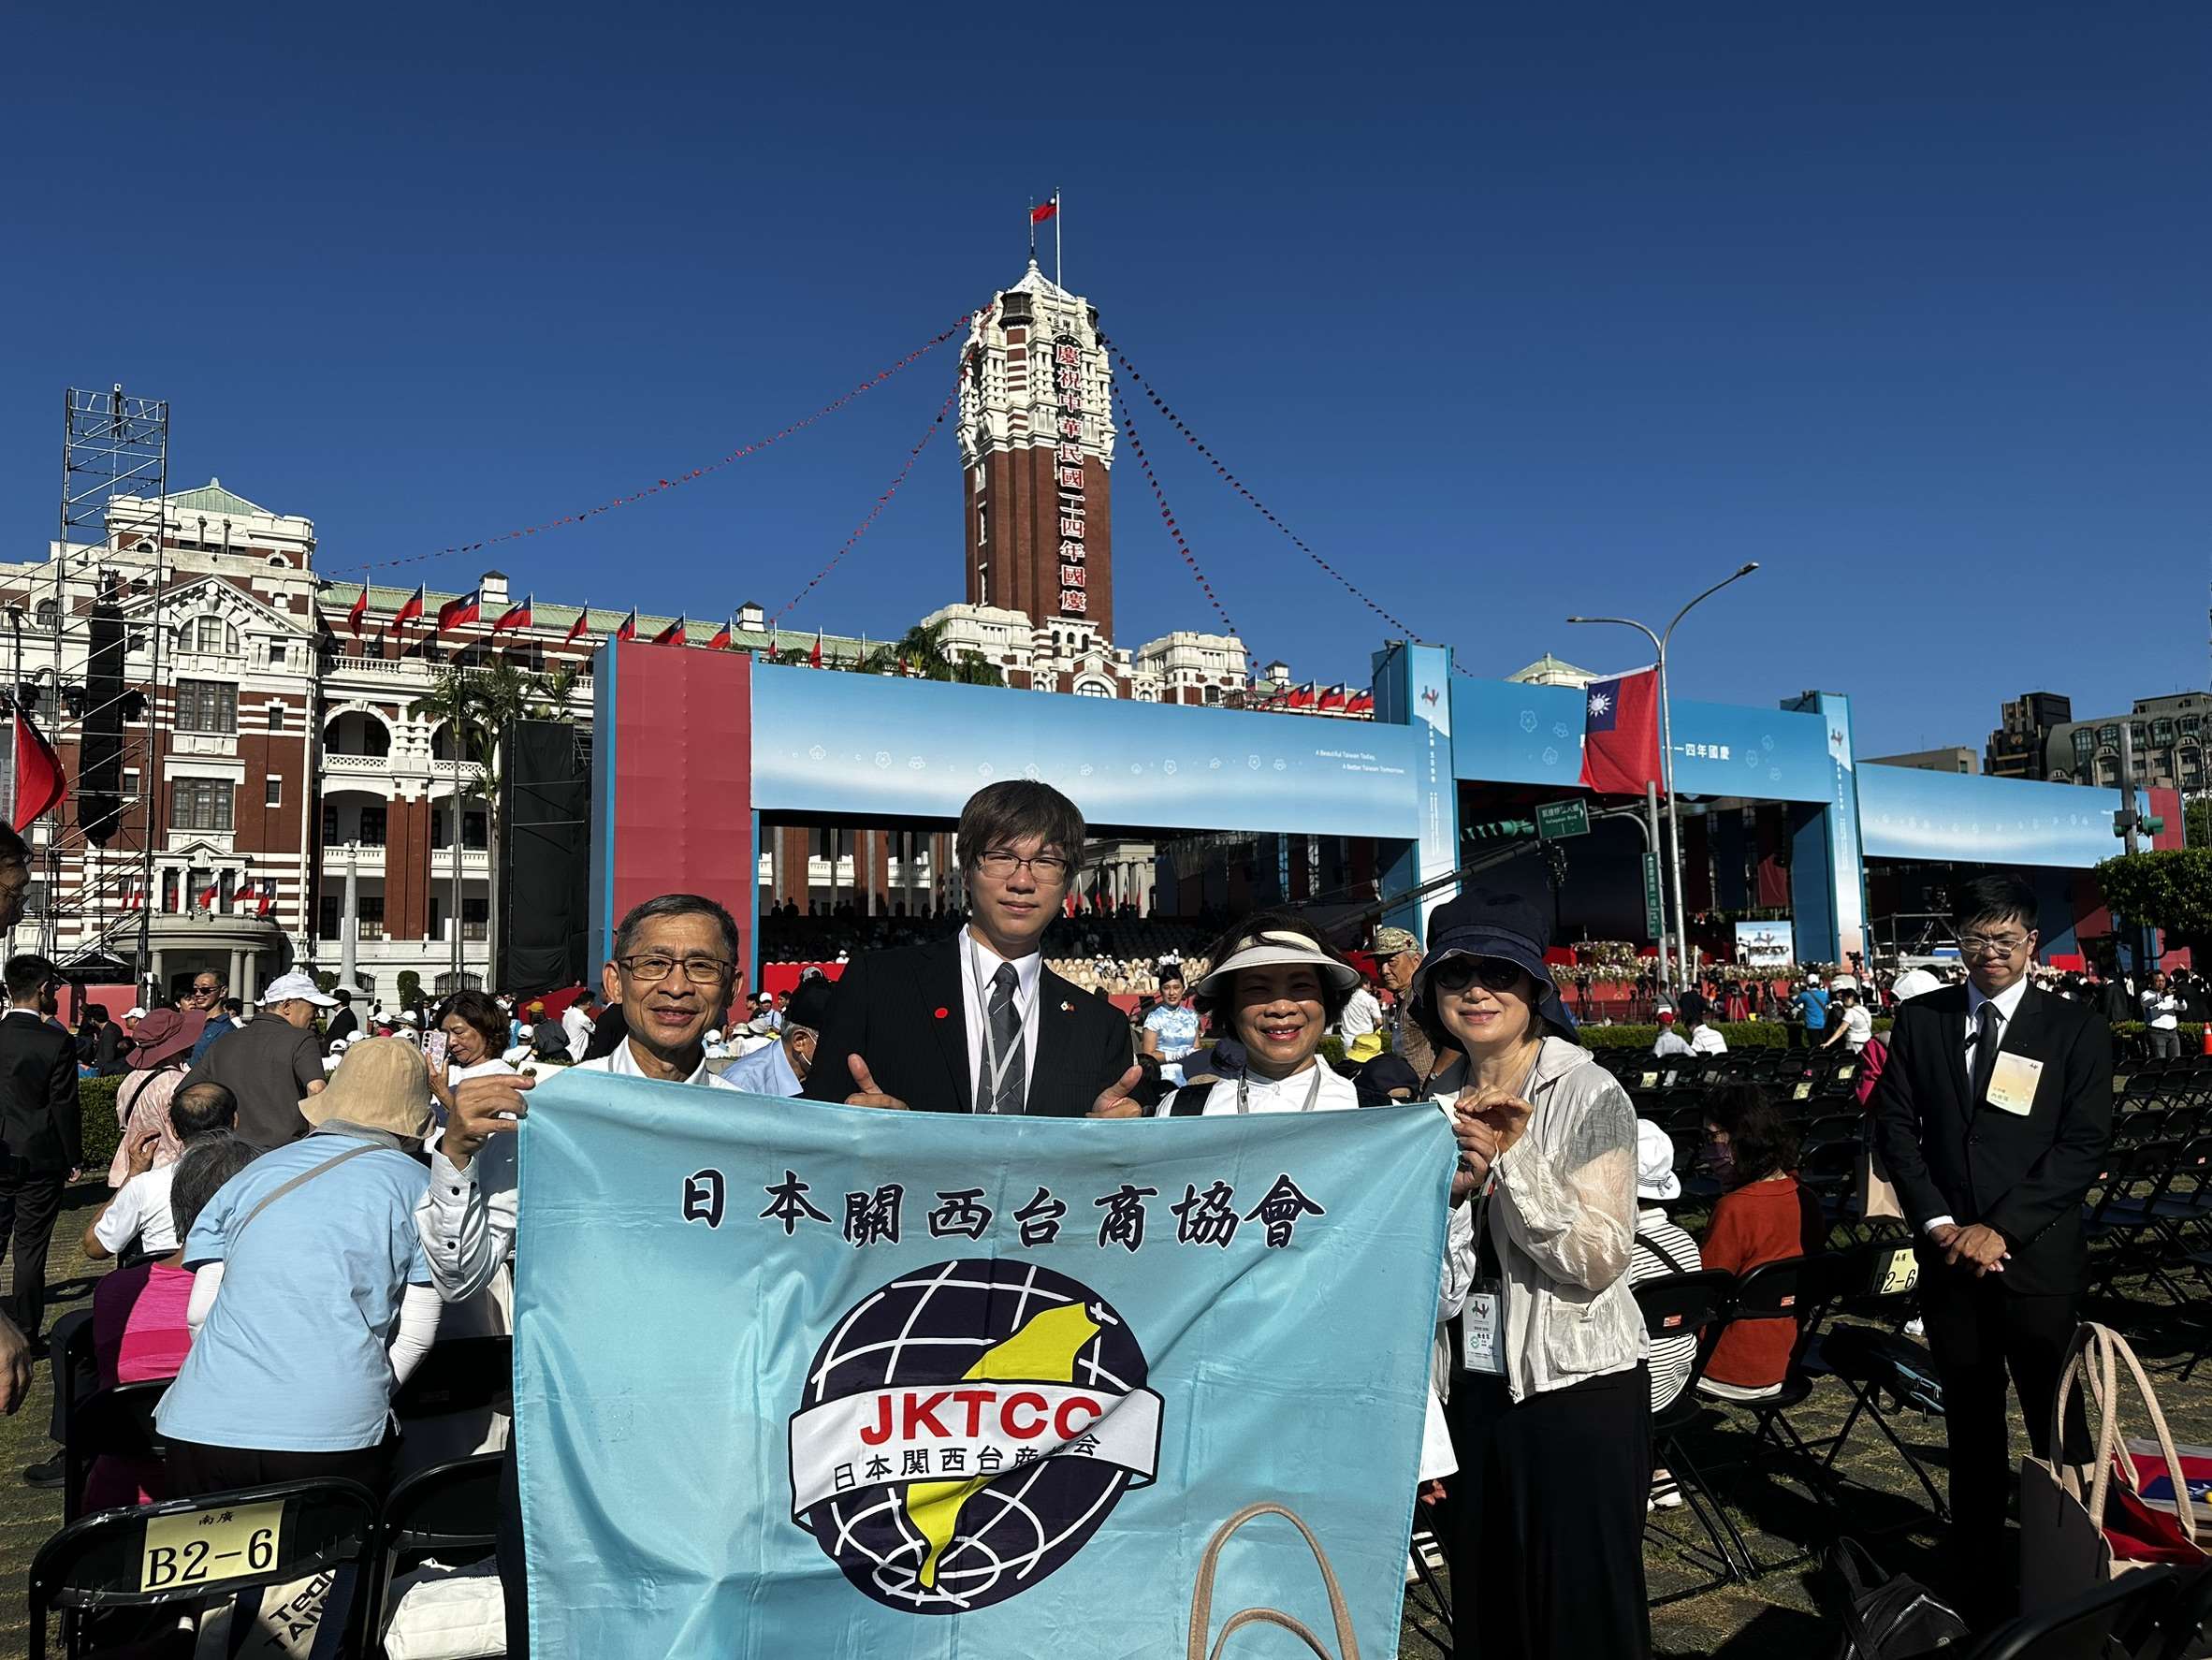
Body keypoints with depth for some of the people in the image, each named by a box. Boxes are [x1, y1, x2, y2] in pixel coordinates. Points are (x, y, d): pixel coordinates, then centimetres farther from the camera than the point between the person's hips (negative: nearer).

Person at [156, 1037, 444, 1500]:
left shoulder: (255, 1172, 14)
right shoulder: (416, 1188, 5)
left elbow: (199, 1311, 12)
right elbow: (417, 1331, 1)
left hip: (206, 1425, 3)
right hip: (336, 1431, -3)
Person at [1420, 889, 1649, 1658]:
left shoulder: (1588, 1095, -11)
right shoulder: (1440, 1101, 4)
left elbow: (1599, 1260, -18)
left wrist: (1514, 1158, -27)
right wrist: (1449, 1188, -10)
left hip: (1577, 1389, -5)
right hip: (1475, 1386, 5)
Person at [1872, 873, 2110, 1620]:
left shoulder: (2077, 1029, -2)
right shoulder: (1919, 1019, 5)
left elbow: (2084, 1146, -7)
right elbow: (1895, 1124, 4)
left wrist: (2001, 1228, -14)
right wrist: (1937, 1222, -7)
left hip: (2038, 1258, -3)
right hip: (1949, 1253, 3)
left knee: (2057, 1420, 5)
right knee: (1970, 1420, 13)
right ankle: (1975, 1570, 25)